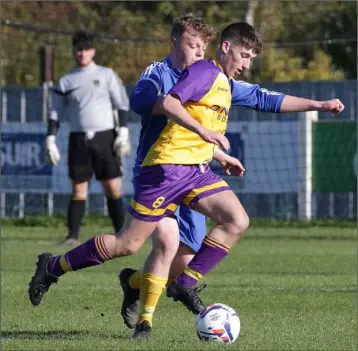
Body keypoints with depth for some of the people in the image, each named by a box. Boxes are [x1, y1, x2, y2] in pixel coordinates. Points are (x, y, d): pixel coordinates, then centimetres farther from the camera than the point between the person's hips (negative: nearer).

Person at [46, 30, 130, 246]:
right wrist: (51, 141, 4)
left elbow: (122, 104, 5)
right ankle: (73, 235, -2)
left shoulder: (106, 75, 6)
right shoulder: (65, 81, 10)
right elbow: (55, 113, 12)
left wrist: (123, 133, -5)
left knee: (113, 188, -3)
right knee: (79, 190, -2)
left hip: (105, 137, -1)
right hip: (79, 139, 1)